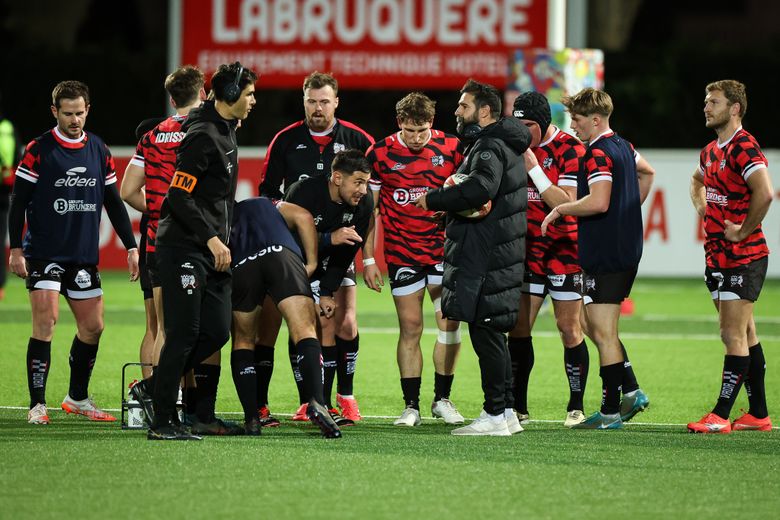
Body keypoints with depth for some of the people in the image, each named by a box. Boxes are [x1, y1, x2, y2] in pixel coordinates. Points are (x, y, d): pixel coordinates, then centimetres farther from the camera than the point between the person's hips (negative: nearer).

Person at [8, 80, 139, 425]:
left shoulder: (99, 151, 9)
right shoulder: (39, 150, -5)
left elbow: (113, 202, 15)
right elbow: (18, 202, -5)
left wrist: (131, 246, 10)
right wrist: (16, 249, -11)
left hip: (84, 255, 5)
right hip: (44, 252, -5)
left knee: (92, 327, 7)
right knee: (46, 321, -13)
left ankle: (77, 398, 24)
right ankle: (37, 405, -9)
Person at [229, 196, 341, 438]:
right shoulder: (270, 206, 38)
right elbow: (303, 217, 18)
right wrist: (312, 264, 20)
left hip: (241, 265, 1)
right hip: (281, 253, -1)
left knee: (243, 340, 19)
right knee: (305, 331, -6)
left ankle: (252, 419, 9)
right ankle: (316, 402, -30)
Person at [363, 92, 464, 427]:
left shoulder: (450, 148, -3)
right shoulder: (380, 154, -4)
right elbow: (368, 209, 3)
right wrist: (368, 260, 0)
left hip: (444, 248, 1)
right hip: (402, 256, -1)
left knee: (450, 324, -3)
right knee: (410, 329, 0)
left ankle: (442, 399, 10)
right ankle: (411, 406, 5)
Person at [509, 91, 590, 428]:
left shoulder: (569, 150, -12)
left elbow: (566, 204, -20)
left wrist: (534, 168, -22)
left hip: (564, 250, -5)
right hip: (528, 250, 5)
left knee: (569, 329, -2)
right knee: (518, 327, 0)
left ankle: (576, 408, 7)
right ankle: (517, 407, 6)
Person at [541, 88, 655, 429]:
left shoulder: (598, 153, -17)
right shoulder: (623, 147, 13)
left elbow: (598, 202, -29)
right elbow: (647, 172, 33)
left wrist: (560, 209, -15)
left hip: (604, 256, -10)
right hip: (627, 250, 10)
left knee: (604, 333, -4)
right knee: (595, 326, 19)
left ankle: (610, 413, -2)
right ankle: (632, 391, 14)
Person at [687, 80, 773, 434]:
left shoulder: (744, 148, -16)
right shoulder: (711, 151, 13)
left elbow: (764, 193, -30)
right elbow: (698, 180, 36)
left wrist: (743, 231, -20)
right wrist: (703, 210, 19)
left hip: (743, 256, -10)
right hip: (718, 255, 10)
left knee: (734, 337, -8)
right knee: (744, 336, 12)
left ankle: (720, 416, -9)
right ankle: (758, 414, 17)